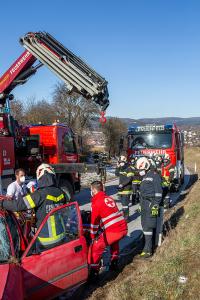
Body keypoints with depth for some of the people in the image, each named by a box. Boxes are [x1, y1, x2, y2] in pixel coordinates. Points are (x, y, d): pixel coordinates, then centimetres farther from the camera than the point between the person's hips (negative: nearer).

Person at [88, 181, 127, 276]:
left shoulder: (96, 202, -5)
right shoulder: (110, 198, 17)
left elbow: (94, 222, -1)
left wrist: (93, 237, 13)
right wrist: (101, 230, 37)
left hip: (113, 231, -8)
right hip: (124, 229, 8)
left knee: (95, 247, 2)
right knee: (114, 241, 36)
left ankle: (93, 271, 4)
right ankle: (114, 264, 43)